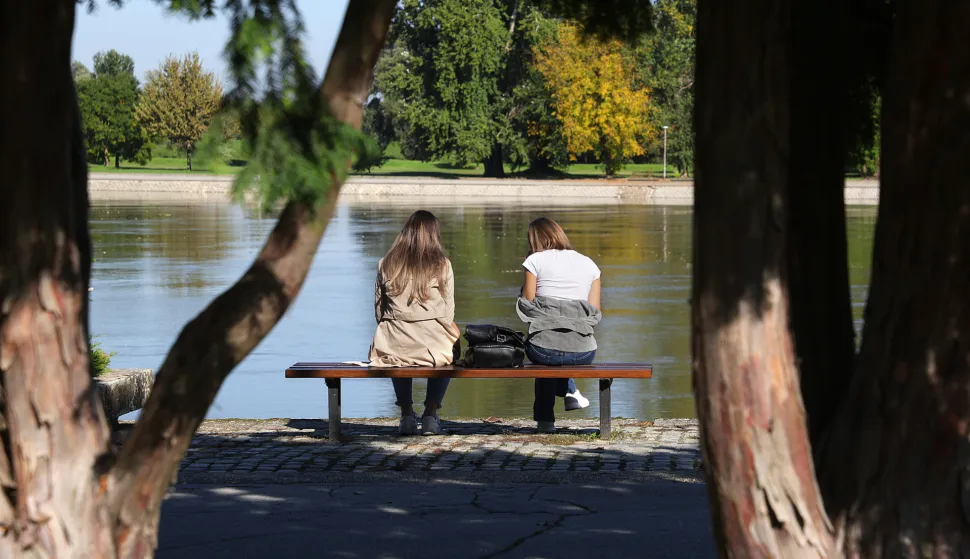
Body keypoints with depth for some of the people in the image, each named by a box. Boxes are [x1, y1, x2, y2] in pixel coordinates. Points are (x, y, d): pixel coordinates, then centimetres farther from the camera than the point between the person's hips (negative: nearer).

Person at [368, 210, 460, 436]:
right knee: (448, 348, 34)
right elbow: (448, 313, 0)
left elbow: (378, 311, 6)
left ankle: (407, 414, 31)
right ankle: (430, 414, 26)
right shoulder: (442, 265, -4)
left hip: (393, 346, 2)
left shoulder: (386, 264, 1)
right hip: (432, 346, -1)